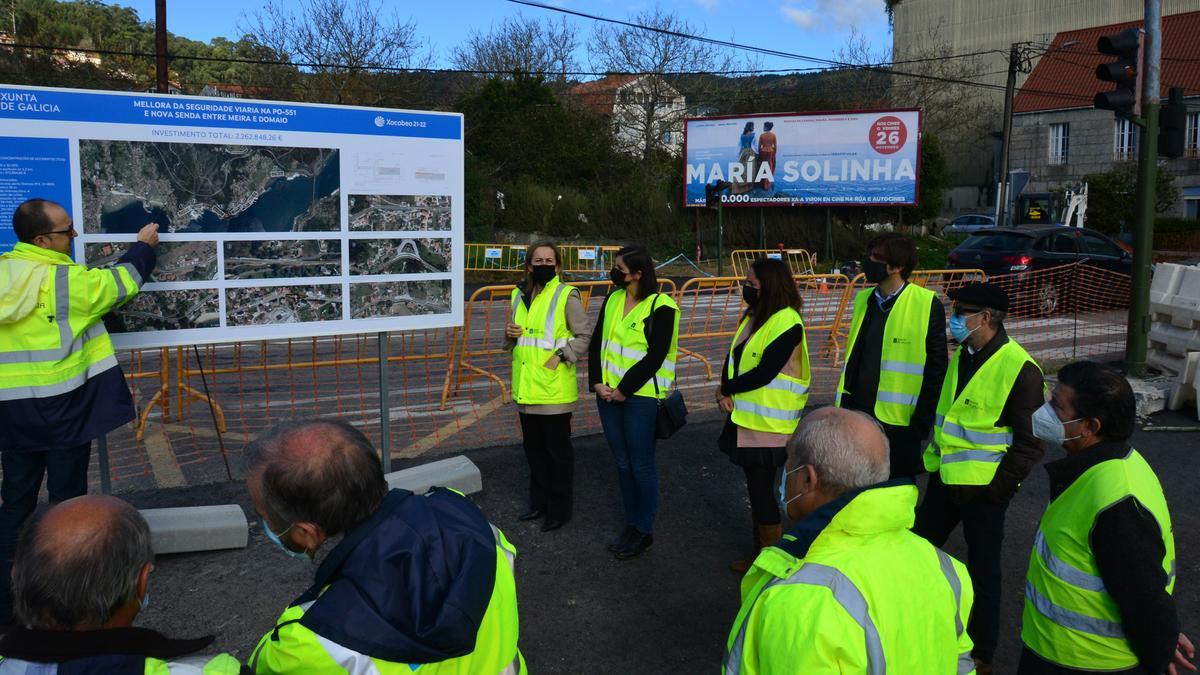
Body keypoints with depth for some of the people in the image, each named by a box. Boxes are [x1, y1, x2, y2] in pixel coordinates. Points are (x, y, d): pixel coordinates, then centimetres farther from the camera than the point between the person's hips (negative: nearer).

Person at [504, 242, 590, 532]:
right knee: (534, 448, 17)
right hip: (526, 387, 6)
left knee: (558, 450, 5)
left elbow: (584, 337, -8)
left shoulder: (567, 296, -8)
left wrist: (560, 356, -19)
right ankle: (540, 501, 32)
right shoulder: (520, 295, 11)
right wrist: (510, 334, 1)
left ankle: (559, 508, 18)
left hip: (554, 389, -6)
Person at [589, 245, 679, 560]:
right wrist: (597, 382, -3)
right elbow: (596, 342, 10)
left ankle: (644, 531, 16)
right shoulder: (612, 300, 9)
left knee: (641, 465, 2)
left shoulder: (662, 308, -12)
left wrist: (624, 390, -15)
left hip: (642, 396, -7)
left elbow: (655, 357, -17)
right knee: (622, 462, 14)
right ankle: (630, 524, 28)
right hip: (609, 393, 7)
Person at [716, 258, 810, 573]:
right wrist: (725, 393, -8)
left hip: (769, 425, -8)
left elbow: (764, 373, -22)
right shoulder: (752, 317, 10)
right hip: (745, 418, 8)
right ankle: (759, 551, 30)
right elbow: (733, 358, 10)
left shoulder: (787, 322, -18)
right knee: (756, 488, 17)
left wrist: (726, 389, -9)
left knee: (762, 491, 0)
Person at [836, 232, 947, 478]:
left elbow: (936, 369, -9)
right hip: (857, 416, 6)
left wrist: (922, 421, -10)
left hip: (899, 421, -6)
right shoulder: (864, 299, 8)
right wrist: (844, 406, 13)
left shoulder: (926, 305, -11)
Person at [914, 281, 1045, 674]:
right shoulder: (962, 354, 6)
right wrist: (934, 456, 15)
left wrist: (998, 488, -16)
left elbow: (1031, 440, -16)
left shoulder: (1019, 369, -19)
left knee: (981, 570, 8)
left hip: (983, 487, -8)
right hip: (945, 478, 8)